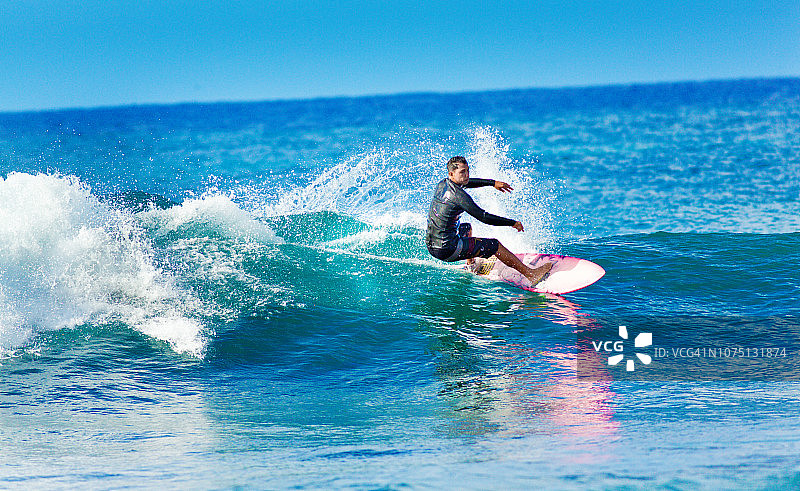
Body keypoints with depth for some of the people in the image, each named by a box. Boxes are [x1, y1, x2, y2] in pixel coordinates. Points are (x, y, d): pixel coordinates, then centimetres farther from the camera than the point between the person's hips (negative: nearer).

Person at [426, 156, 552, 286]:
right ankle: (531, 274, -6)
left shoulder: (443, 184, 6)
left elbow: (467, 182, 27)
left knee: (466, 228, 37)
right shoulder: (458, 195, -20)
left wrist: (493, 182, 26)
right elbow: (484, 217, -19)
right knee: (494, 245, -5)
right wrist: (513, 223, -9)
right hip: (447, 250, -9)